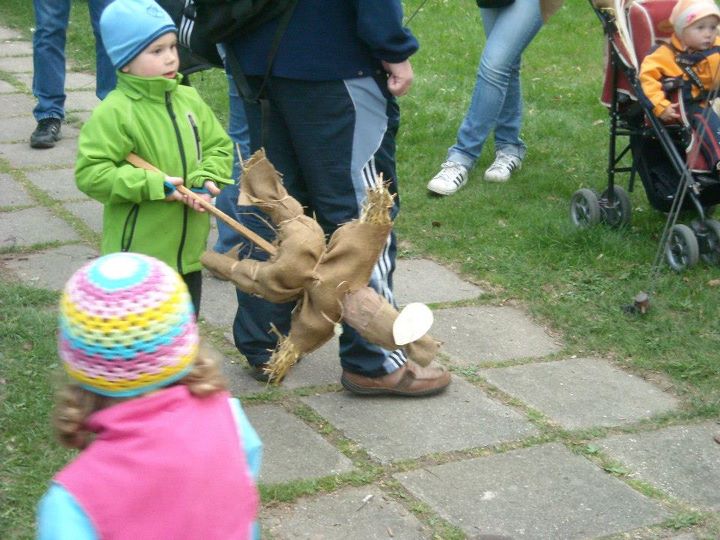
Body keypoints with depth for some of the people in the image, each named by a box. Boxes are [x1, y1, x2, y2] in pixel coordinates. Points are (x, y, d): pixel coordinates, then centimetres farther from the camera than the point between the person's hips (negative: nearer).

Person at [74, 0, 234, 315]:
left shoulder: (189, 99, 3)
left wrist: (206, 180, -11)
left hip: (188, 247, 7)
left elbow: (218, 147, 10)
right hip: (139, 253, -7)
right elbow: (90, 174, -21)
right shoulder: (114, 112, -18)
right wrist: (152, 185, -24)